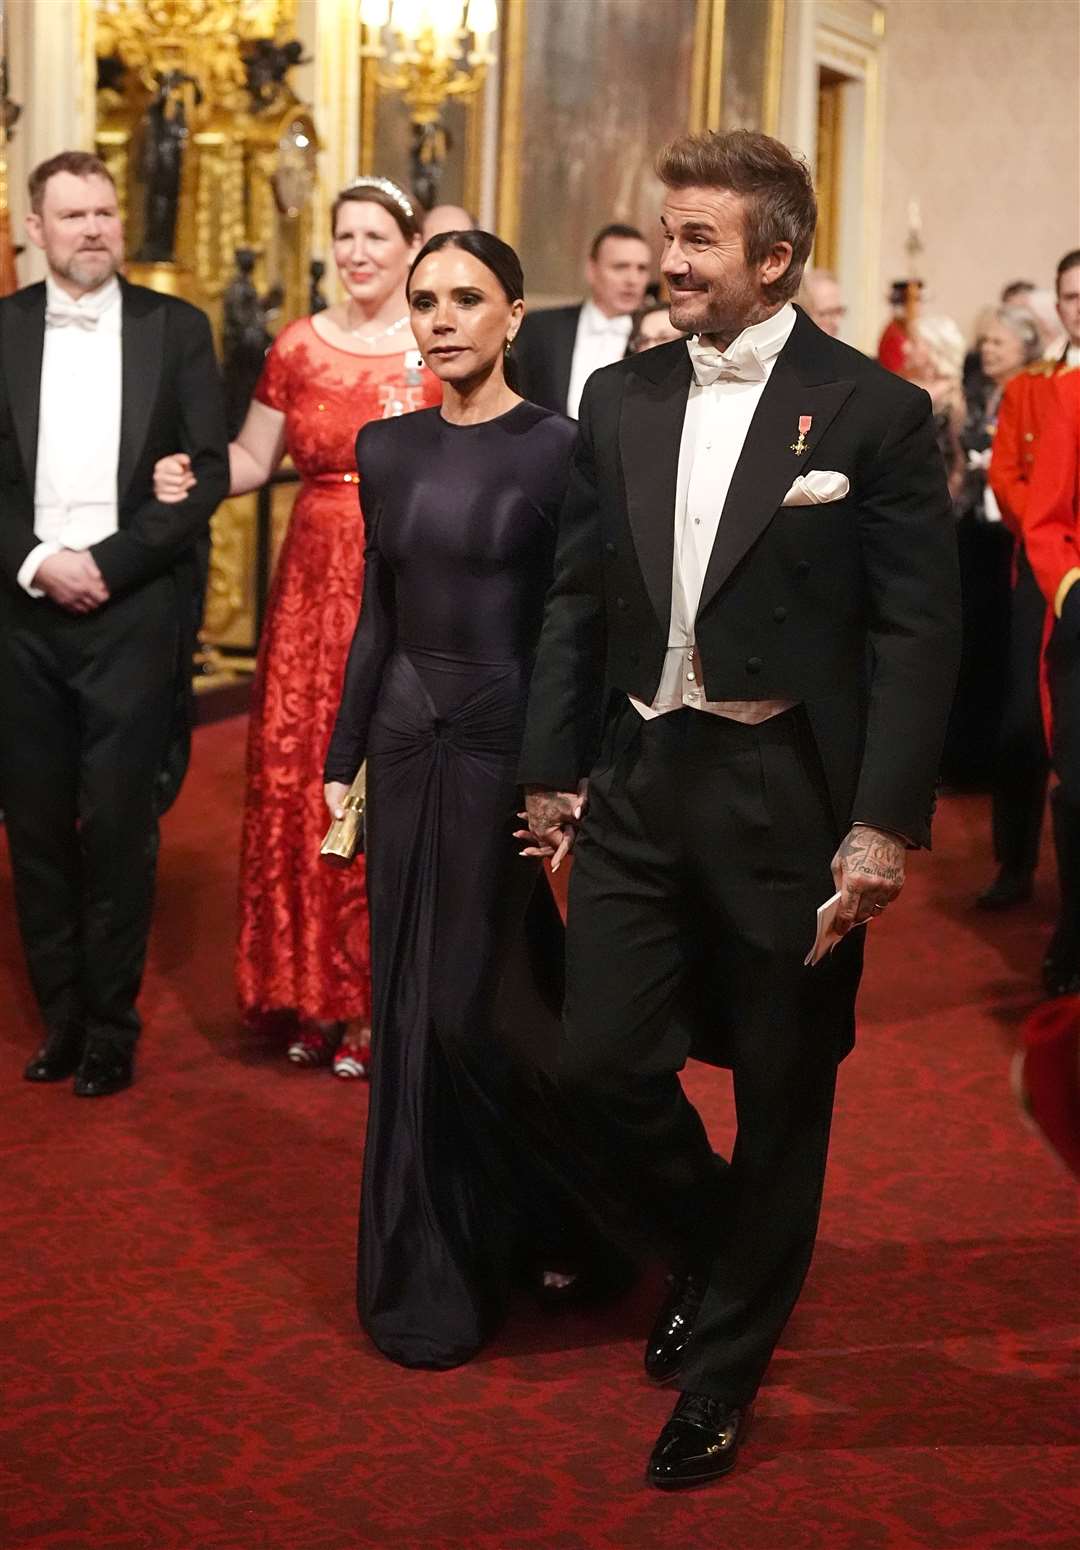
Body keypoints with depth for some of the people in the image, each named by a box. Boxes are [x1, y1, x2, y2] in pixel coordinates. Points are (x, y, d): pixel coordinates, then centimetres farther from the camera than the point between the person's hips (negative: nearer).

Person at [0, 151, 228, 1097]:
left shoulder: (177, 329, 4)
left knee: (120, 826, 0)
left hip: (135, 611, -2)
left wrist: (107, 563, -9)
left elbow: (208, 473, -1)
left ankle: (112, 1026, 12)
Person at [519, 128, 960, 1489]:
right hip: (639, 781, 4)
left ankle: (722, 1368, 28)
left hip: (790, 799, -4)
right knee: (600, 1062, 3)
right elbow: (577, 601, 11)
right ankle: (715, 1247, 35)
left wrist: (885, 823, -14)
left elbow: (917, 634, -9)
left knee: (782, 1100, 8)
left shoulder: (872, 411, -7)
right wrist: (550, 772, 9)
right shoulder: (620, 400, 7)